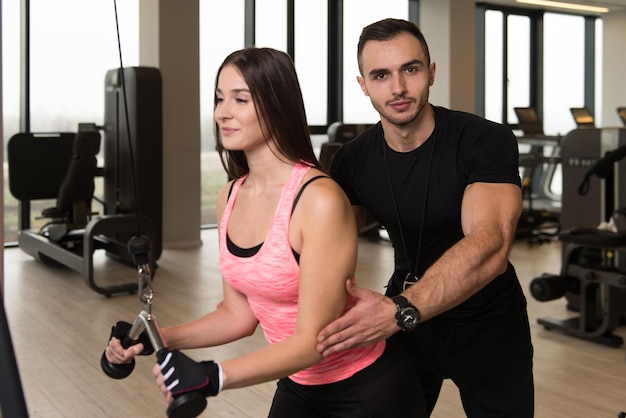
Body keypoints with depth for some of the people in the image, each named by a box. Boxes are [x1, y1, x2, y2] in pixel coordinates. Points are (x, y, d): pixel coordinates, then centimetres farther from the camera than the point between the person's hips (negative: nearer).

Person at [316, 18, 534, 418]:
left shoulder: (487, 141, -23)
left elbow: (490, 246, -37)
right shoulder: (353, 160, -9)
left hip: (487, 325, -3)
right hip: (406, 318, 3)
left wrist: (399, 310, -50)